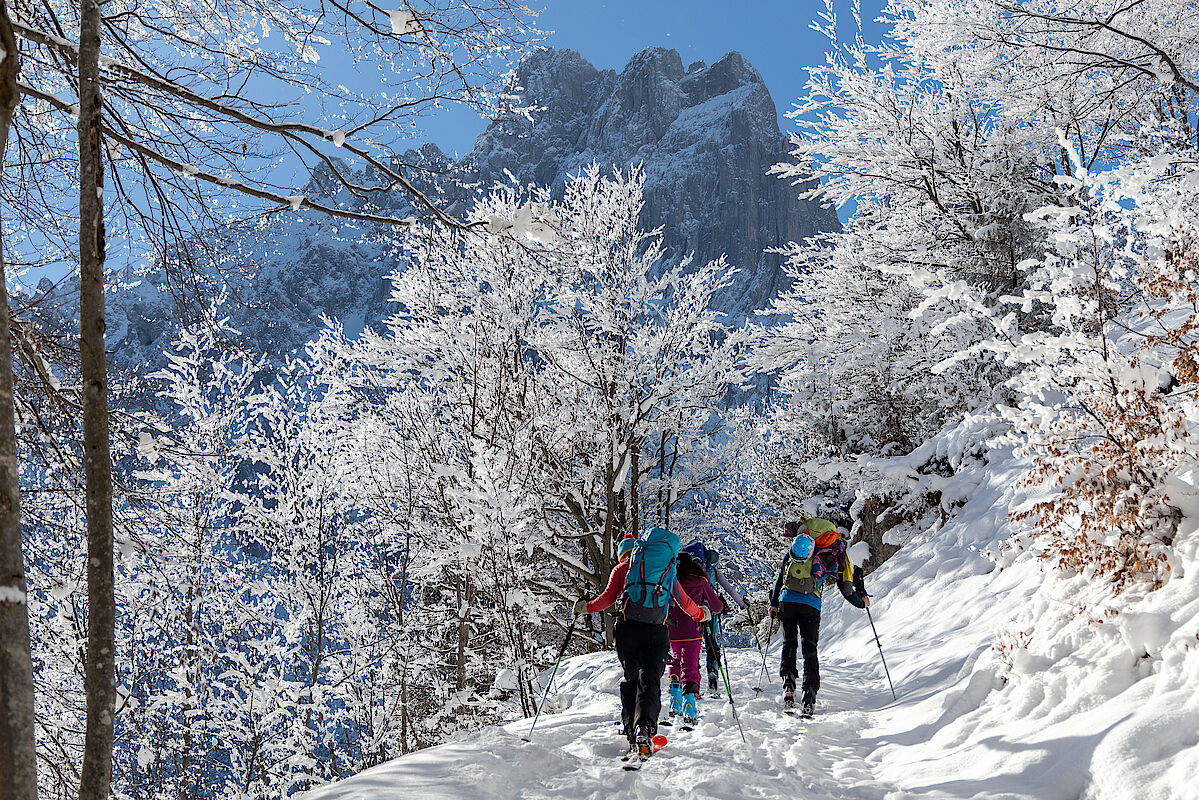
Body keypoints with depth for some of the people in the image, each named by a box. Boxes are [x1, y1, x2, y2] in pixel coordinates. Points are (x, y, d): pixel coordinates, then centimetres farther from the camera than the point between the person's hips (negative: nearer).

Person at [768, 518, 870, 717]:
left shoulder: (795, 546, 17)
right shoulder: (837, 553, 12)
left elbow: (781, 575, 15)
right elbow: (846, 589, 12)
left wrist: (774, 603, 20)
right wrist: (861, 602, 31)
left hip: (787, 598, 1)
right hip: (811, 603, -1)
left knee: (789, 643, 17)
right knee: (810, 649, 7)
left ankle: (788, 686, 0)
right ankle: (809, 697, -4)